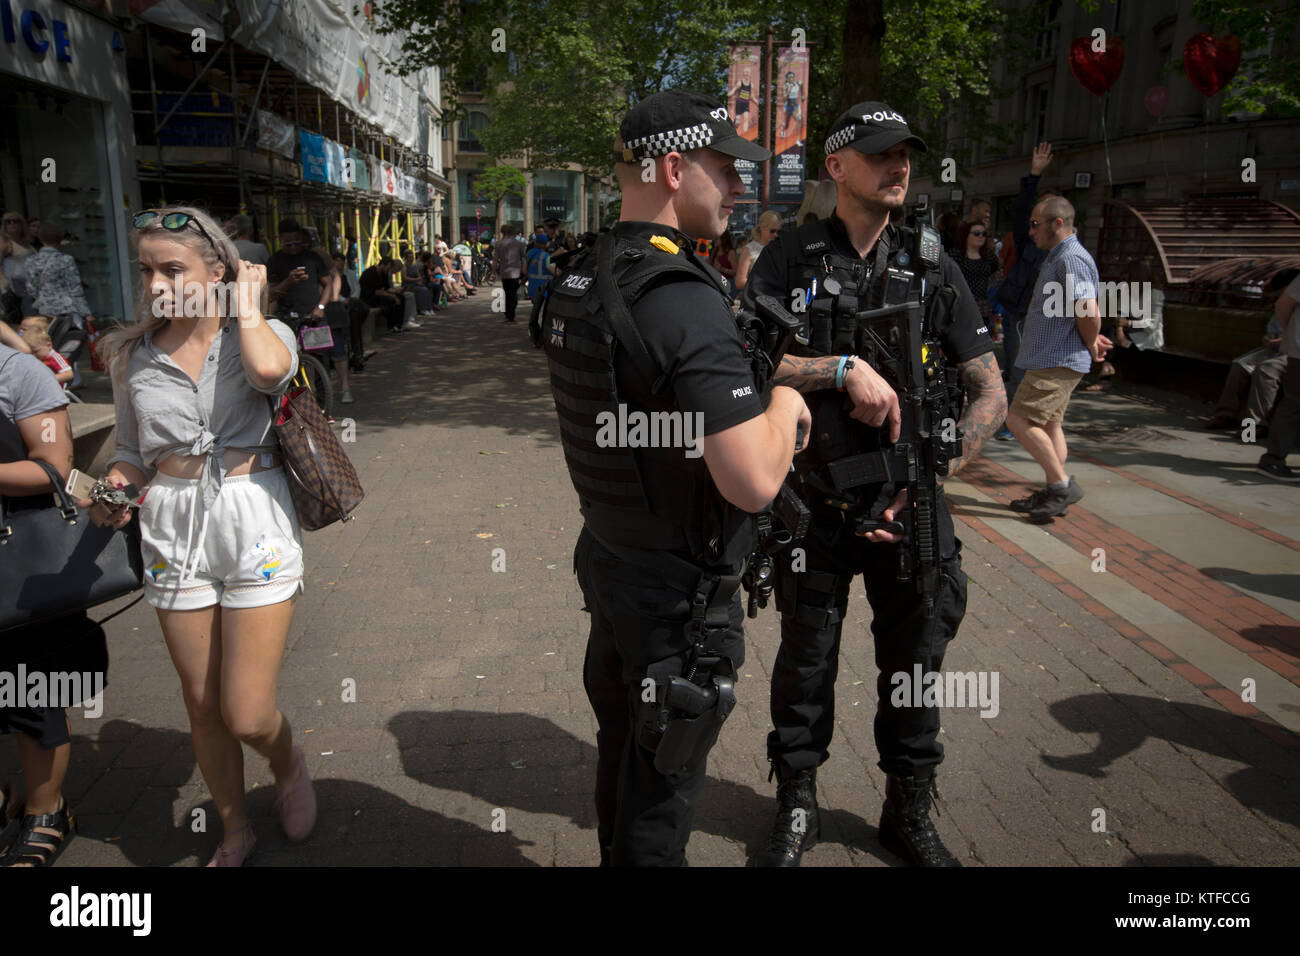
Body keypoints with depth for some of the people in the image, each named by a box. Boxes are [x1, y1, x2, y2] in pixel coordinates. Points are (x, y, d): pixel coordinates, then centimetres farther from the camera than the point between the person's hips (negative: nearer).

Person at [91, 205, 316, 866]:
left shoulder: (263, 334, -6)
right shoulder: (134, 355, 6)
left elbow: (269, 369, -31)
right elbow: (133, 451, 15)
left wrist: (246, 302, -15)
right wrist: (116, 491, -5)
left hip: (252, 521, -4)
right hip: (173, 531, 4)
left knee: (247, 717, -4)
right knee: (203, 709, 14)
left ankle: (288, 763, 33)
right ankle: (235, 831, 38)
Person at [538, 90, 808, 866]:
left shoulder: (577, 285, 4)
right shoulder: (684, 299, -25)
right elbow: (754, 481, -30)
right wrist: (786, 403, -10)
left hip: (609, 562, 9)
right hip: (680, 593, -9)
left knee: (625, 751, 27)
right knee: (661, 791, 11)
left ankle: (618, 852, 48)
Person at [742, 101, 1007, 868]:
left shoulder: (936, 271, 2)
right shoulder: (788, 261, -3)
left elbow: (992, 395, 0)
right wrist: (843, 368, -25)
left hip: (911, 508, 2)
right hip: (816, 507, -2)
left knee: (914, 667, 14)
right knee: (806, 665, 13)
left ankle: (911, 815, 36)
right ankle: (797, 808, 35)